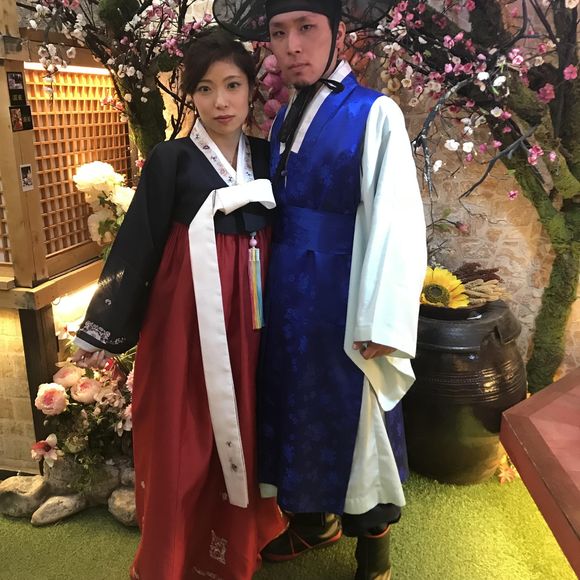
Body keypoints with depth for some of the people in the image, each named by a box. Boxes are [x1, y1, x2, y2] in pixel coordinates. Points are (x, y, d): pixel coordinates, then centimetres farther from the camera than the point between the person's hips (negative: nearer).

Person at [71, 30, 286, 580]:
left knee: (245, 427, 13)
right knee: (182, 438, 5)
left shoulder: (266, 156, 6)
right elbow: (137, 243, -5)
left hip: (250, 310, 4)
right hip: (188, 311, -3)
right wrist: (102, 327, -4)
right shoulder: (170, 159, -5)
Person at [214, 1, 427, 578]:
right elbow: (276, 211, 12)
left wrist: (381, 325, -19)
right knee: (297, 405, 19)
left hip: (341, 301, -6)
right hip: (286, 298, 7)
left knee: (353, 417, 8)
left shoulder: (374, 114, -12)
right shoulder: (284, 118, 9)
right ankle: (315, 518, 44)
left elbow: (397, 223, -17)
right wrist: (271, 288, 9)